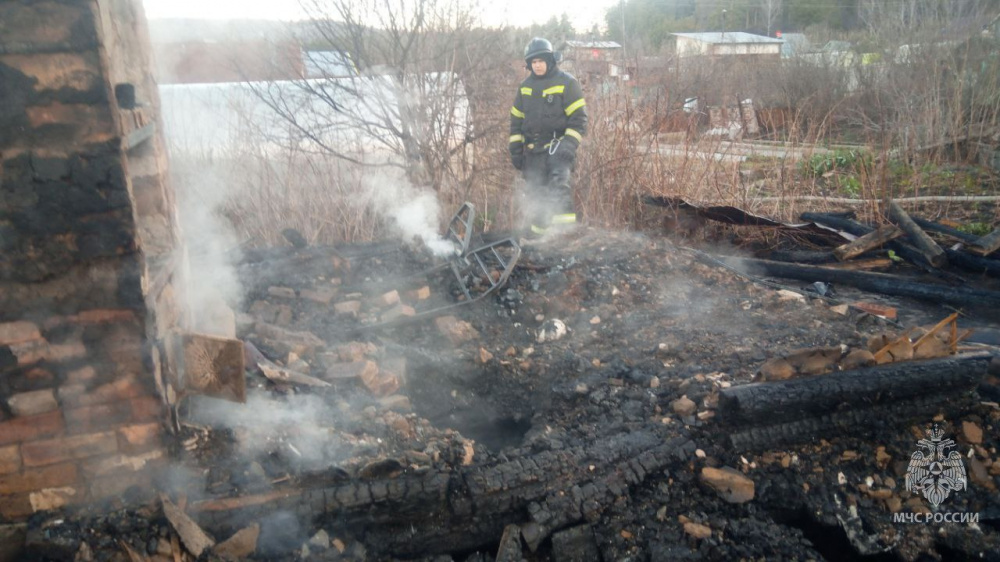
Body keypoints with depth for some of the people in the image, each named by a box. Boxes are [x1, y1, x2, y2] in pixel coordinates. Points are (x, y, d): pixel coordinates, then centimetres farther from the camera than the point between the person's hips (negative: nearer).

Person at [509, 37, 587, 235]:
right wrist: (515, 148, 12)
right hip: (533, 148, 5)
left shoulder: (567, 83, -2)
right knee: (536, 190, 5)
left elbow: (579, 117, -5)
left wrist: (570, 144, -16)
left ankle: (564, 214, -37)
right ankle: (537, 230, 13)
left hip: (558, 143, -5)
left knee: (558, 177, -29)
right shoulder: (525, 86, 14)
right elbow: (516, 118, 19)